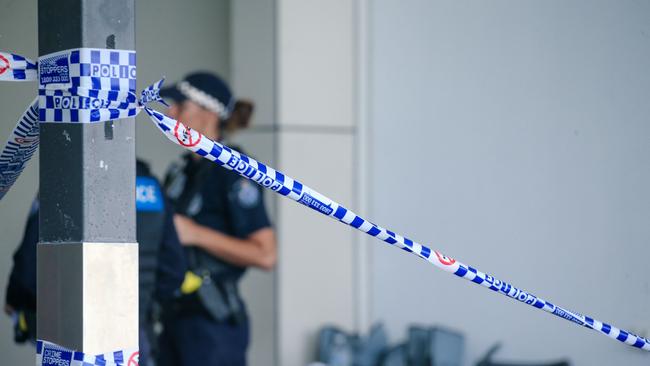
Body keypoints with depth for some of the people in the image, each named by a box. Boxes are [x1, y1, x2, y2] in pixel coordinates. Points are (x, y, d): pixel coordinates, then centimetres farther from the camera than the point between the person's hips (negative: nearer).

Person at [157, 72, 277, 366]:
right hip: (176, 317, 9)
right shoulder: (182, 170, 13)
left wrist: (196, 234, -20)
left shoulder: (233, 172, -12)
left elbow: (265, 254, -18)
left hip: (214, 323, -9)